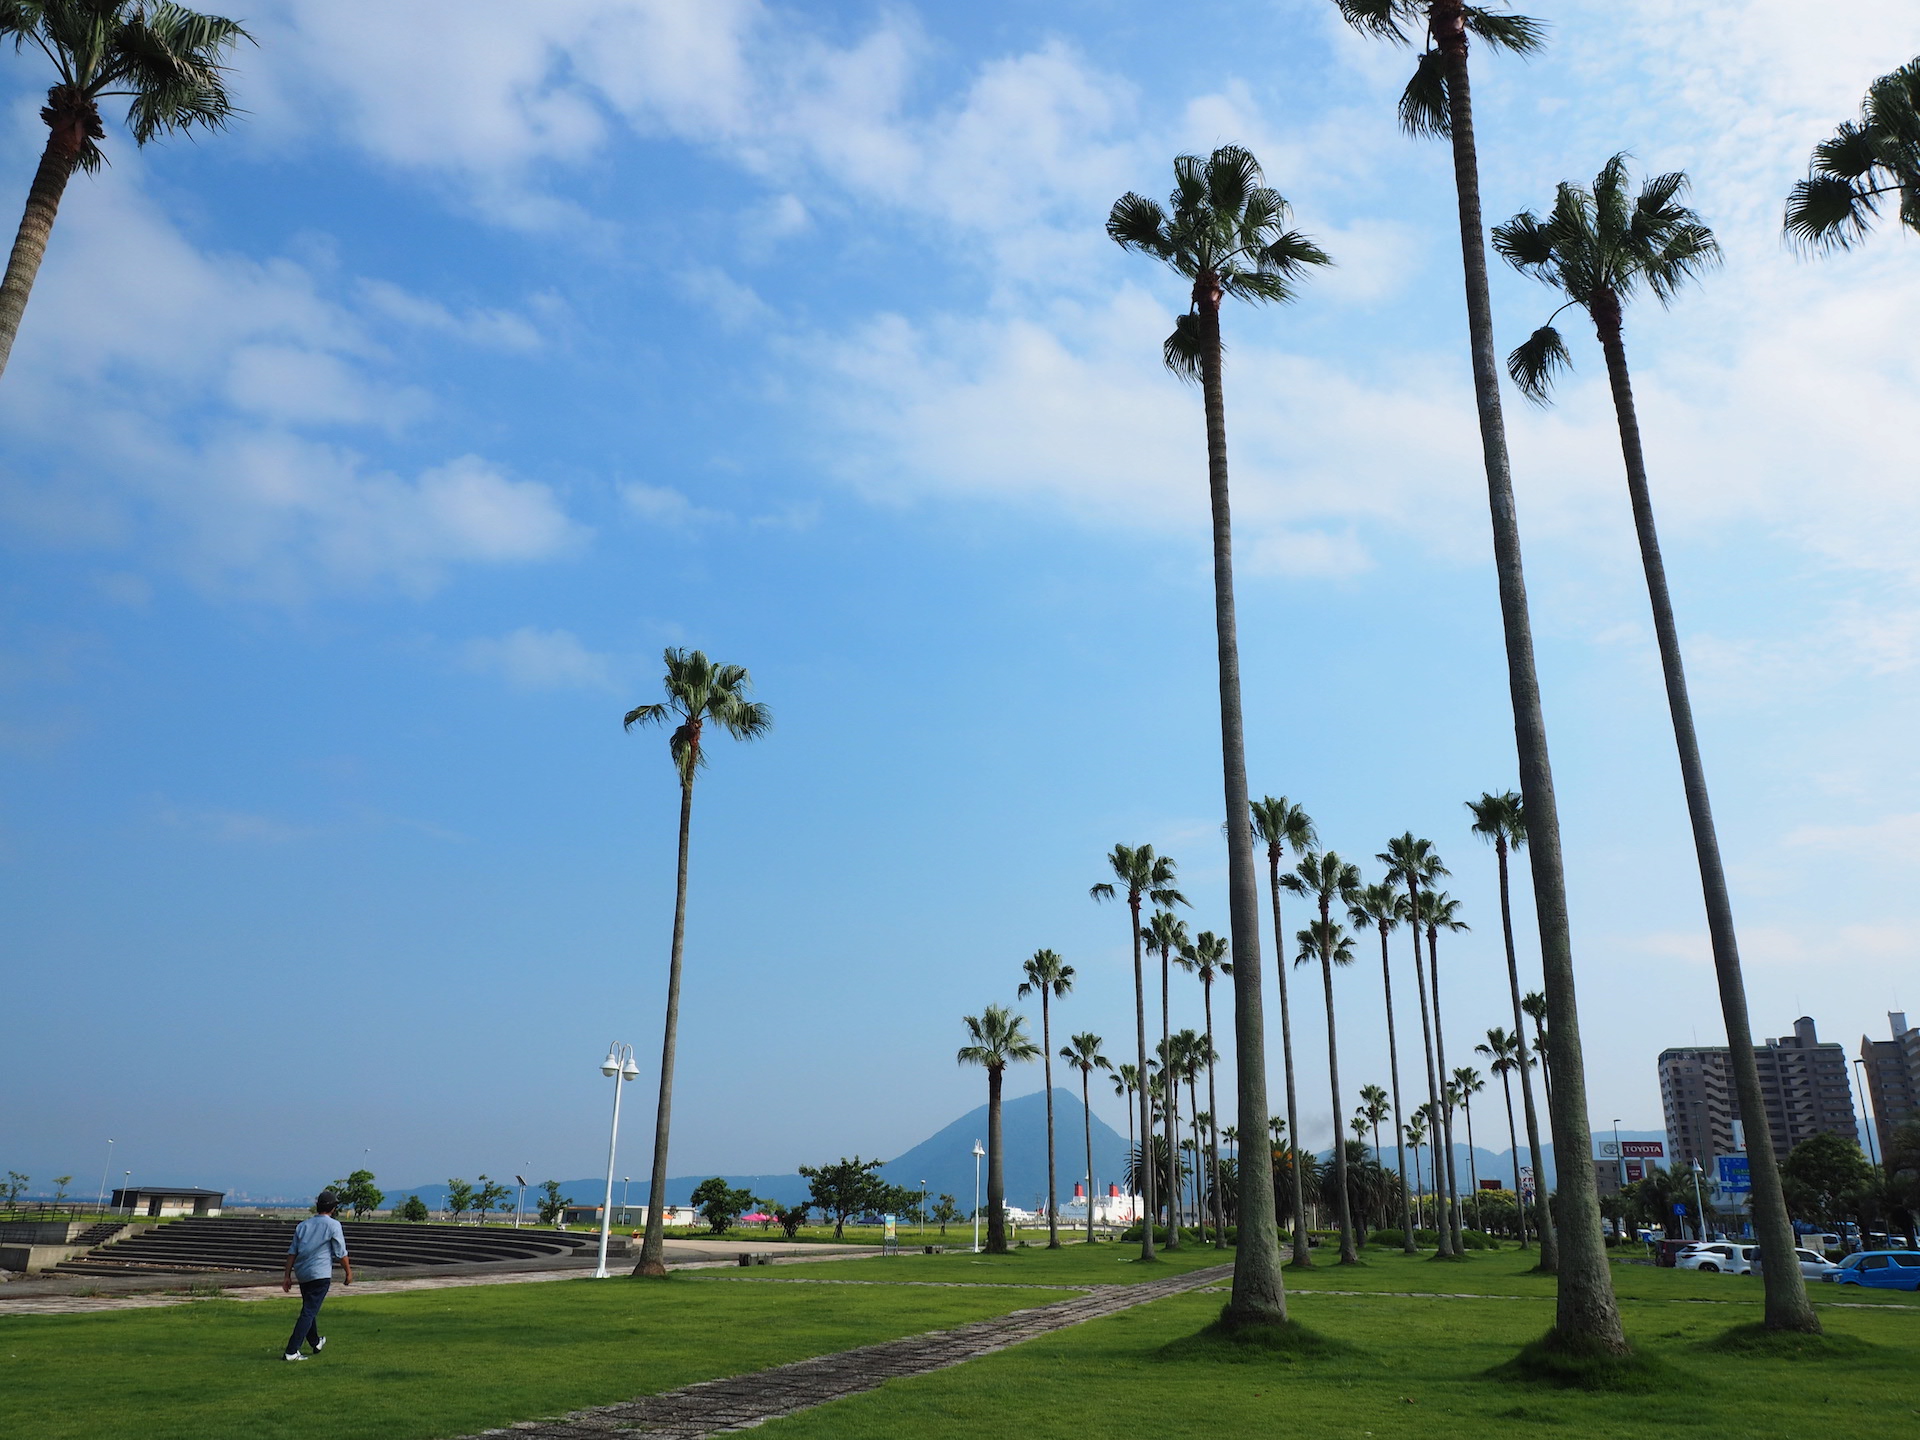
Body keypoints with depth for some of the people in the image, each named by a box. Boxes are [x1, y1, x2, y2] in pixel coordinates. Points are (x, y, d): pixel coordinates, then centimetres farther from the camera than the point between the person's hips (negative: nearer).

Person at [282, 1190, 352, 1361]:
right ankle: (292, 1351, -10)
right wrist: (349, 1272, 5)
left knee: (309, 1309, 21)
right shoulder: (333, 1225, -6)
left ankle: (315, 1342, 36)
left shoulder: (303, 1224, 10)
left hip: (301, 1274, 7)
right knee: (309, 1312, -5)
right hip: (320, 1274, -7)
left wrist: (287, 1275, 10)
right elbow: (341, 1253, -6)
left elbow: (292, 1252, 7)